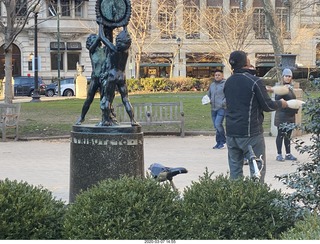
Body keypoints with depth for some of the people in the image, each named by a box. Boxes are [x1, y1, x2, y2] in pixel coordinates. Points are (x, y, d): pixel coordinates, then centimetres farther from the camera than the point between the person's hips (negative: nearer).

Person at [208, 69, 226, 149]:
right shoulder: (212, 85, 16)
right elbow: (209, 95, 26)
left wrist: (223, 102, -21)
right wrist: (208, 100, 6)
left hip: (222, 108, -7)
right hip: (213, 108, 7)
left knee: (218, 124, -17)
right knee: (216, 126, 8)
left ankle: (222, 141, -3)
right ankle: (219, 143, 17)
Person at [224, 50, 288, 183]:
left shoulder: (228, 82, 8)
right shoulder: (254, 81, -13)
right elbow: (267, 106, -10)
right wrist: (281, 103, 11)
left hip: (231, 133, 6)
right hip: (250, 133, -6)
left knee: (235, 170, 11)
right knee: (258, 170, 0)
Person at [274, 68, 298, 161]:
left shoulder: (290, 88, 13)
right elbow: (276, 98, -23)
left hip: (291, 115, 7)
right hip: (282, 114, -7)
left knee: (288, 135, 11)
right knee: (281, 134, -3)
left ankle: (288, 154, 15)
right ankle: (279, 154, 1)